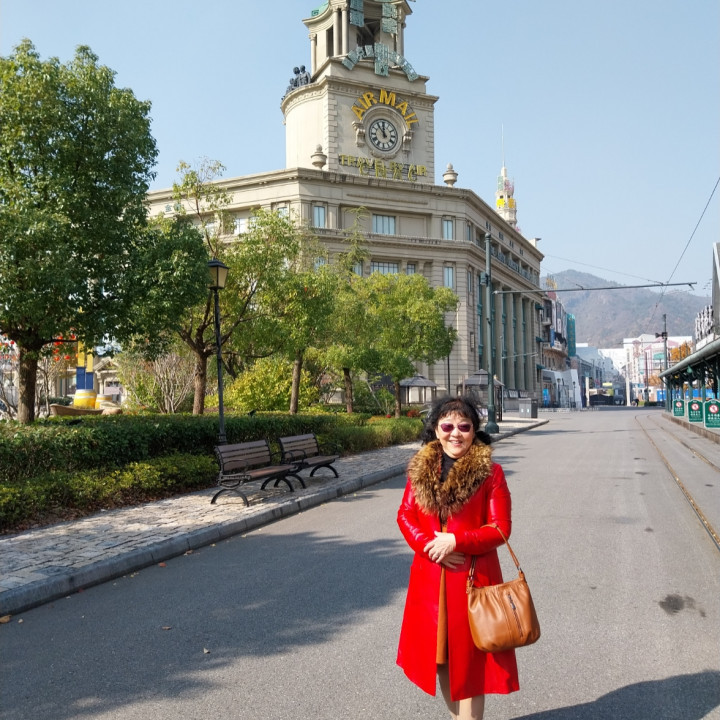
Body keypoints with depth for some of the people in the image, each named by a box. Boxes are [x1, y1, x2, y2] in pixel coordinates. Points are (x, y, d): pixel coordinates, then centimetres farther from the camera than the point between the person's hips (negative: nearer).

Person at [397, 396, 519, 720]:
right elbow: (405, 516, 3)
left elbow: (500, 529, -10)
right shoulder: (420, 468, 4)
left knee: (469, 660, 6)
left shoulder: (490, 472, -8)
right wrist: (428, 545, -13)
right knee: (440, 657, 19)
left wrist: (455, 541, -20)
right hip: (430, 578, 5)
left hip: (472, 577, -4)